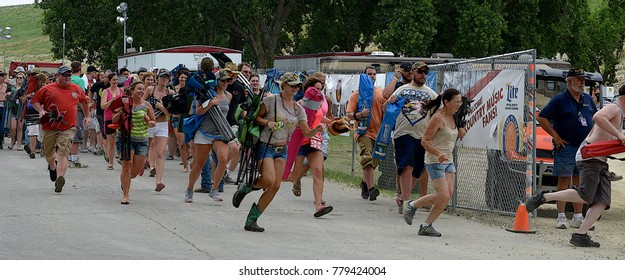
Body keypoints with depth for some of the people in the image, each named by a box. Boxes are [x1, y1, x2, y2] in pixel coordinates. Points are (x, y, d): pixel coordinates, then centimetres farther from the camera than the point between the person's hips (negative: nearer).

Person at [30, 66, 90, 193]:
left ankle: (60, 178, -28)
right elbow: (35, 100, 7)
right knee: (48, 153, 12)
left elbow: (83, 101, 27)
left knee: (63, 153, -17)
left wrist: (87, 115, 33)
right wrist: (41, 110, -10)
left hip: (68, 128, 0)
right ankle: (53, 167, 47)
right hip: (50, 127, 0)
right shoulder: (47, 89, -1)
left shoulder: (76, 89, 8)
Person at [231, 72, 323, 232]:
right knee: (269, 180, -25)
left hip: (282, 151, 6)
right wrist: (267, 122, -18)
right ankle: (245, 187, 7)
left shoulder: (299, 109, 7)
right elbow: (256, 117, 1)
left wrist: (317, 130, -16)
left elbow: (307, 133, 4)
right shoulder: (271, 100, -6)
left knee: (276, 186, -4)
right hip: (265, 146, -6)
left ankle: (252, 220, 5)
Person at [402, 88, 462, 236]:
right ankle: (411, 205, 7)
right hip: (435, 161, -9)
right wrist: (438, 154, -29)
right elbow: (425, 141, -19)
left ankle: (426, 226, 4)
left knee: (449, 193, -2)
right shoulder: (438, 118, -15)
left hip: (448, 160, 9)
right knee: (442, 196, -15)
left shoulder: (451, 117, 11)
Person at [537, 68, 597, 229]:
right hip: (566, 148, -6)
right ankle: (561, 217, -3)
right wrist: (555, 136, -11)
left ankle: (578, 217, 11)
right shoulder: (560, 100, -5)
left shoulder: (587, 99, 14)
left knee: (580, 183, 7)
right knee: (564, 181, -5)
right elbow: (542, 118, -8)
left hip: (585, 148, 6)